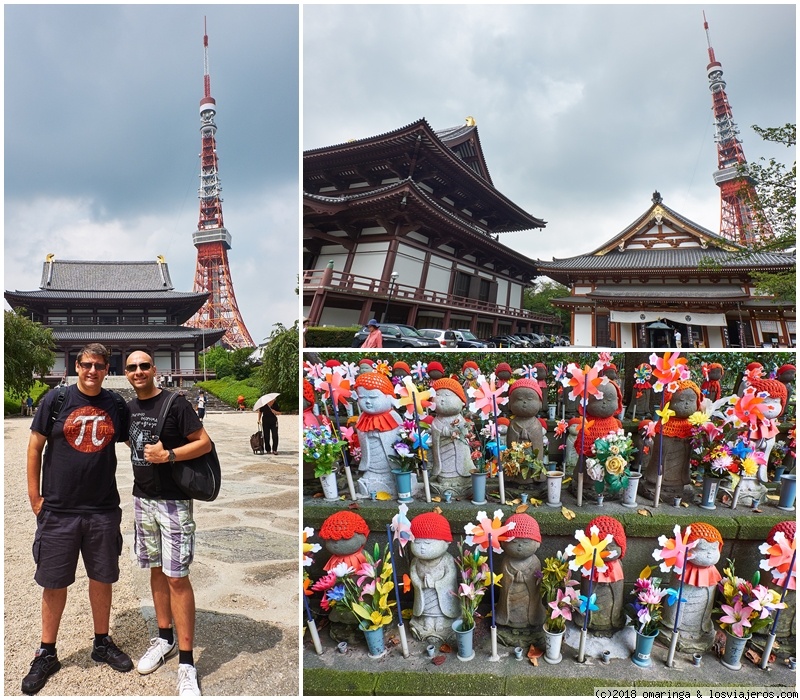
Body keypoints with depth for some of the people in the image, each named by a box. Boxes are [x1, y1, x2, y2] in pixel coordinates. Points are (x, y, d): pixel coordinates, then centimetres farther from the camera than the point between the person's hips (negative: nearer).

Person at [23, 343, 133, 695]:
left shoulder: (117, 405, 1)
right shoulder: (56, 399, -5)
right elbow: (35, 446, -1)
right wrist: (34, 497, -3)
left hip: (103, 510, 2)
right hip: (58, 509, -2)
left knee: (102, 578, 13)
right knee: (54, 582, 10)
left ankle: (102, 643, 31)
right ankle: (47, 654, 28)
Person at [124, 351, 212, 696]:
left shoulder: (175, 403, -12)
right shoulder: (129, 407, 8)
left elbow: (205, 443, -13)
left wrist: (168, 455, -22)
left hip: (173, 502, -6)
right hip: (142, 499, 7)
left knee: (176, 577, -6)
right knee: (155, 570, 16)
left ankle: (186, 663, 1)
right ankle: (165, 639, 33)